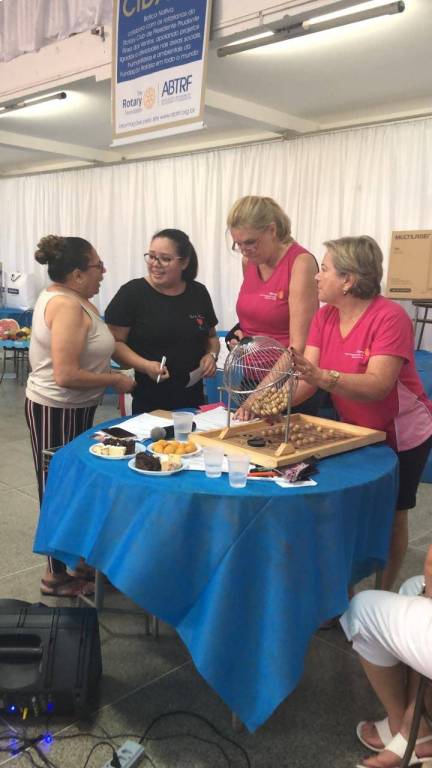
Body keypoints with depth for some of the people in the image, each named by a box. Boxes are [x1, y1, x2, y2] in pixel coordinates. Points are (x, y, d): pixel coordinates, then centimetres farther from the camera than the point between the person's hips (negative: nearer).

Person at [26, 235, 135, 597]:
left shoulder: (61, 296, 8)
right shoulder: (67, 306, -24)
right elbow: (66, 376, -29)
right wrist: (116, 380, -19)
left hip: (70, 408, 10)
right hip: (57, 411, -10)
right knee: (61, 487, 3)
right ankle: (58, 574, 20)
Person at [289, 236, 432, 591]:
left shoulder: (390, 317, -26)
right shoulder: (324, 316, -6)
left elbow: (376, 386, -36)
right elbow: (307, 377, -14)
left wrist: (322, 378, -50)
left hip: (400, 436, -5)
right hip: (354, 432, 6)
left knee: (390, 518, 10)